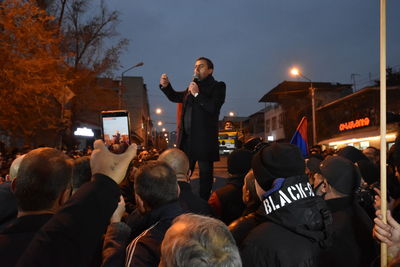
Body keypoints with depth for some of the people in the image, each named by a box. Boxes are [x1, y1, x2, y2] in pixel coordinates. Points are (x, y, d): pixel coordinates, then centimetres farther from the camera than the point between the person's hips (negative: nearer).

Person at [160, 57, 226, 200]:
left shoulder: (218, 86, 1)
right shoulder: (193, 86, 19)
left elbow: (214, 107, -15)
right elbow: (175, 97, 28)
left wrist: (197, 94, -15)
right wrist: (165, 86, 11)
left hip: (204, 139, -6)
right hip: (187, 138, 6)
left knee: (205, 174, 1)